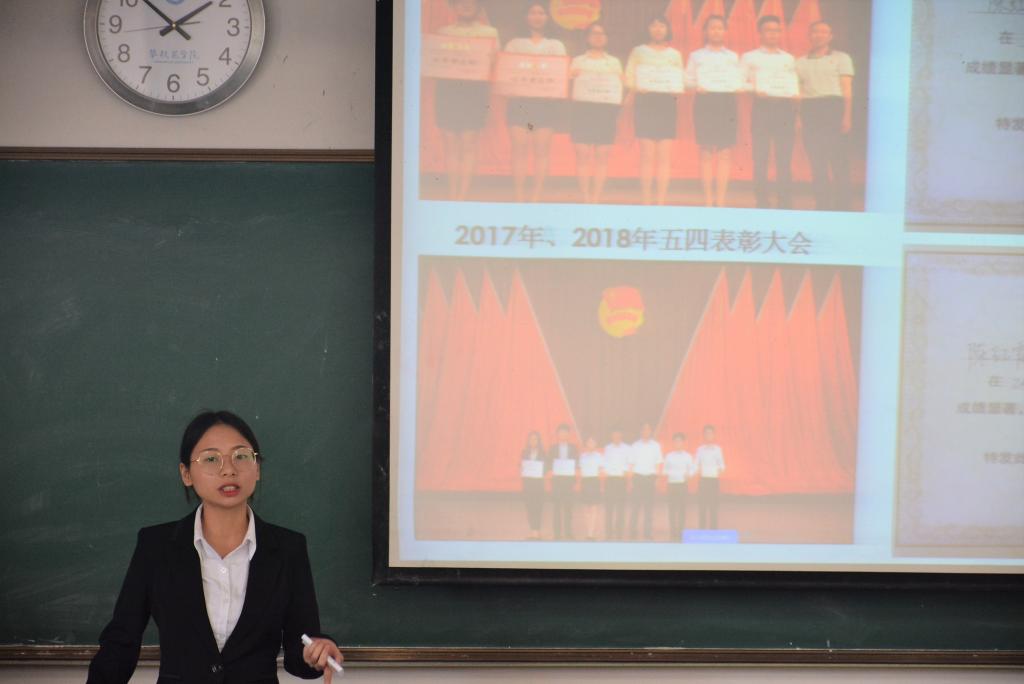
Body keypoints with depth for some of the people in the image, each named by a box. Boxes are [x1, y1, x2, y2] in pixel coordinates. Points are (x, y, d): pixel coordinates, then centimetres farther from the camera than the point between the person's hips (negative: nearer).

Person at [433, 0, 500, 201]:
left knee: (469, 144, -5)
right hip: (447, 90, 2)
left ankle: (464, 194, -2)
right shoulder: (444, 32, 15)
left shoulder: (489, 32, 11)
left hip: (475, 91, -2)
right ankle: (452, 193, 7)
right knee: (450, 144, 1)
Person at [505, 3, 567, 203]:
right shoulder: (514, 44, 17)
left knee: (542, 148, -5)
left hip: (546, 100, 0)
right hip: (519, 99, 0)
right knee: (519, 147, -7)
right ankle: (519, 196, -4)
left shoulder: (556, 45, 18)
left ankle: (537, 196, -3)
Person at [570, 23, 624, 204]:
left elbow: (622, 85, 10)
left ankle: (596, 199, 0)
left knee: (602, 154, -3)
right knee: (583, 153, -7)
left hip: (607, 108, 1)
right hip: (583, 108, -1)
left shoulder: (614, 62, 18)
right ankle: (586, 198, -5)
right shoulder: (578, 61, 15)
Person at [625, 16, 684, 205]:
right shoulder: (639, 52, 10)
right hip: (645, 102, -2)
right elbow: (629, 78, 4)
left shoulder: (675, 55, 15)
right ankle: (646, 200, -2)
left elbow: (681, 82, 10)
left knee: (665, 155, -3)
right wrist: (639, 88, -13)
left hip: (668, 103, 2)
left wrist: (675, 90, -9)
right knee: (647, 154, -6)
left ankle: (661, 200, -1)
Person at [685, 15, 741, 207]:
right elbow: (688, 80, 4)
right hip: (704, 103, -2)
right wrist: (697, 87, -16)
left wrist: (735, 87, -11)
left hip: (727, 103, 2)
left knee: (725, 152, -3)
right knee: (706, 152, -5)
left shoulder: (733, 57, 16)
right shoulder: (696, 56, 10)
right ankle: (708, 198, -1)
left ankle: (721, 198, 0)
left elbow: (739, 82, 10)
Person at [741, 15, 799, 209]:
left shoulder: (789, 59, 18)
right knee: (760, 158, -4)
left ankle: (785, 203, -1)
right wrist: (755, 88, -16)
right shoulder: (750, 58, 11)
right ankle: (762, 202, -1)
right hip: (762, 107, -2)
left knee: (784, 158, -3)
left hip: (785, 108, 2)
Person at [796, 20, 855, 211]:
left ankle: (841, 207, -6)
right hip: (809, 109, 3)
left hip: (833, 106, -3)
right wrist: (800, 117, 1)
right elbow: (796, 90, 14)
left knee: (838, 159, -7)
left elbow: (847, 89, 3)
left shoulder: (841, 58, 11)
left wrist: (847, 116, -8)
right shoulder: (801, 62, 19)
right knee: (816, 161, 1)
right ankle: (822, 206, 6)